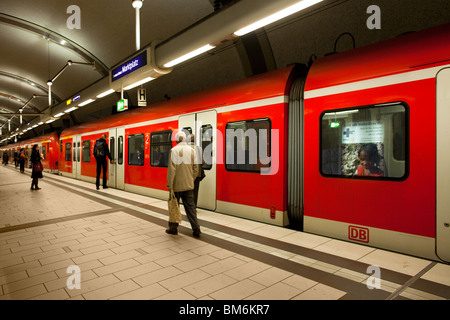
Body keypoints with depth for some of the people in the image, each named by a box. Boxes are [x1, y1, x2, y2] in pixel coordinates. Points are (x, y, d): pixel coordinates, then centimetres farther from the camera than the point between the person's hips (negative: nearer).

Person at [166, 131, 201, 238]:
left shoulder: (174, 150, -11)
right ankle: (196, 229, 9)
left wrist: (169, 185, -10)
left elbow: (171, 169, -15)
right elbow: (195, 169, 8)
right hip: (189, 185, 4)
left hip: (177, 185, -4)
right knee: (190, 207, 9)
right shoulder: (192, 151, 4)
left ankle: (173, 228, 20)